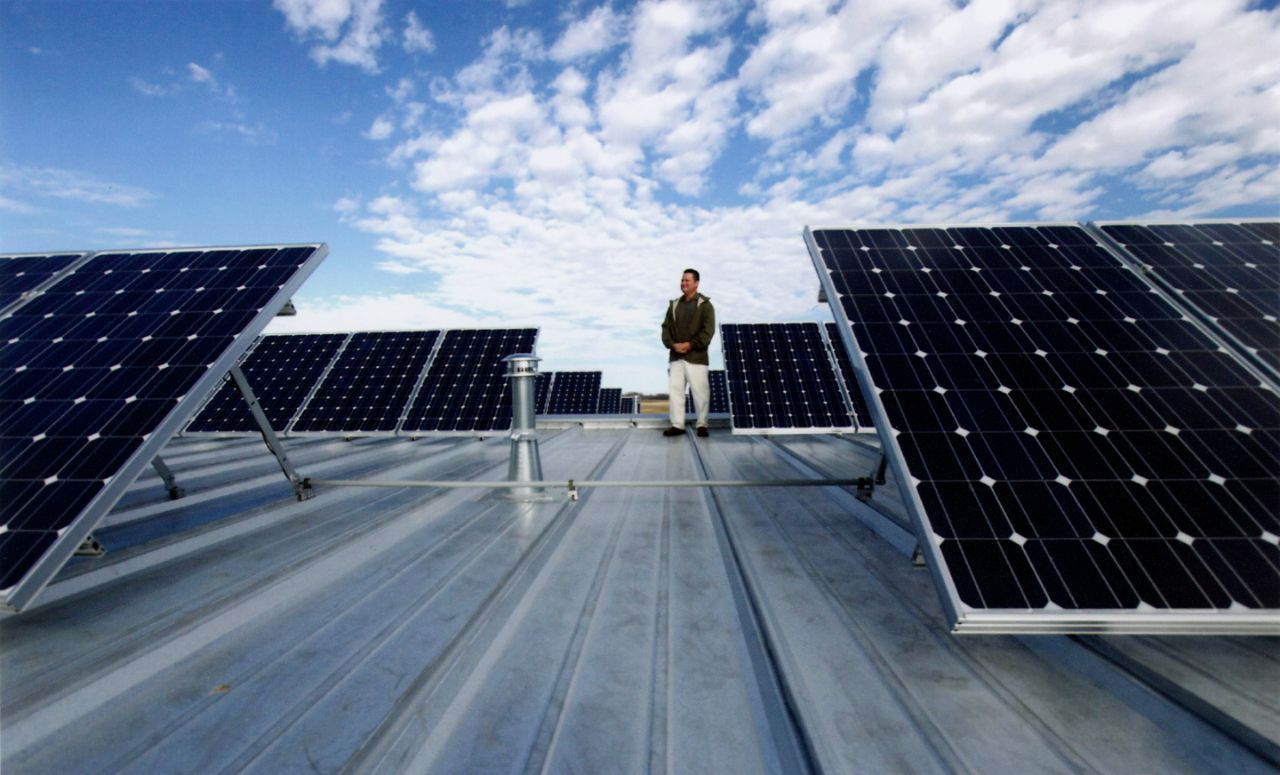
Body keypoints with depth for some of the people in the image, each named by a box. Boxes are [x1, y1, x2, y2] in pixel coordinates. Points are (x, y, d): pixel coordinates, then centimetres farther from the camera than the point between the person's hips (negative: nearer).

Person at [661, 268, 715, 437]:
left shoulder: (704, 305, 1)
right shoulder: (674, 304, 15)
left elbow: (708, 330, -8)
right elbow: (666, 327, 11)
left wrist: (691, 344, -17)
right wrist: (672, 344, -7)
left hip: (696, 356, -4)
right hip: (676, 356, 5)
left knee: (700, 390, -2)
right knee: (675, 389, 2)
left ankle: (702, 424, 11)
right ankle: (677, 425, 9)